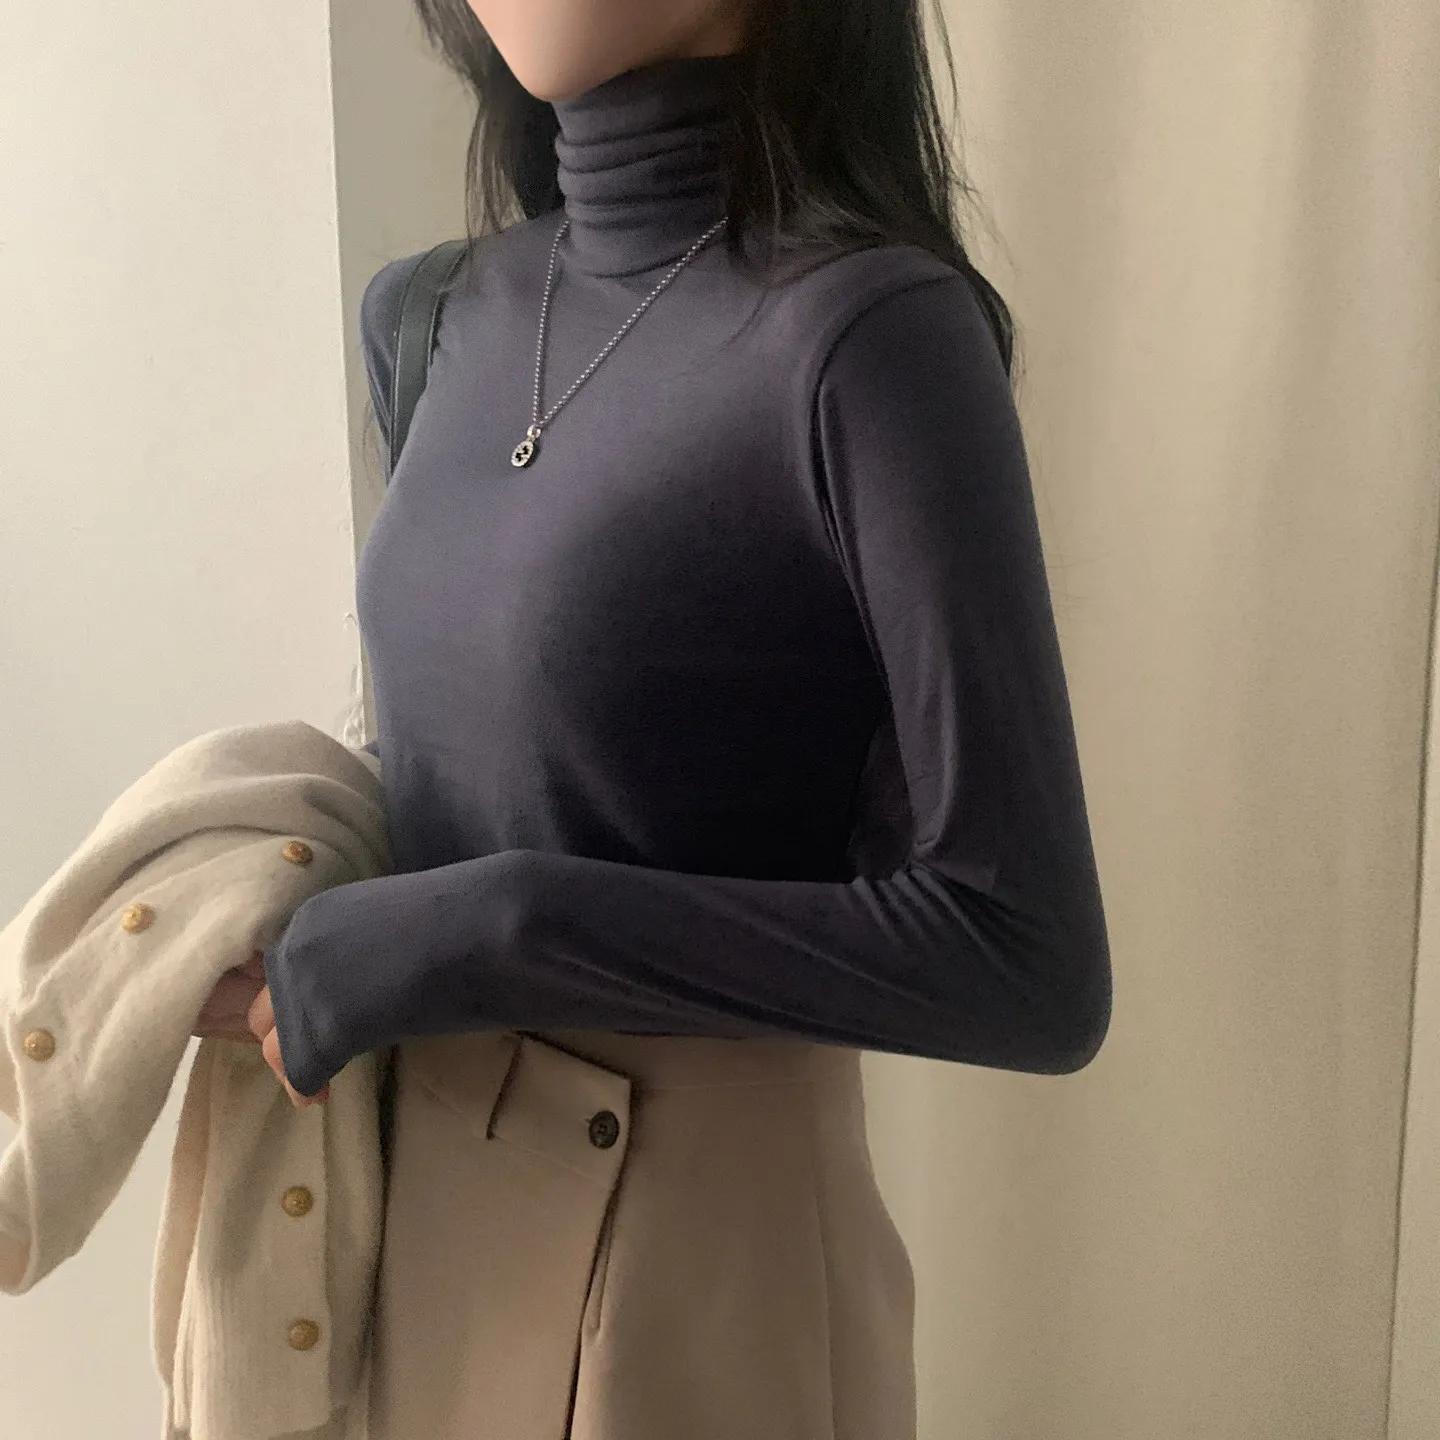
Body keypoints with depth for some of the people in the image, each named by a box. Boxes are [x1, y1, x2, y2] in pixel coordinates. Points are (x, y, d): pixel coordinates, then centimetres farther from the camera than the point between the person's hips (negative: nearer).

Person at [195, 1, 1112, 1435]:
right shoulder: (440, 315, 0)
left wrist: (484, 937, -22)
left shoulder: (870, 328, -21)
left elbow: (1030, 965, -21)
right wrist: (315, 918, -1)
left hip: (689, 1232, -6)